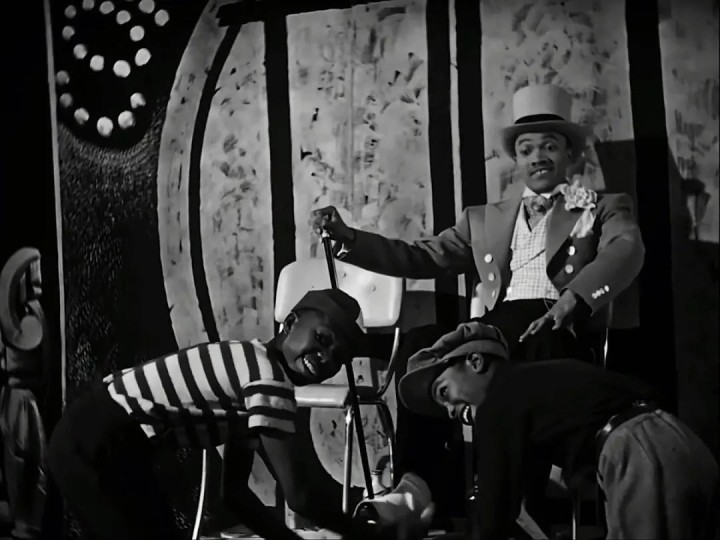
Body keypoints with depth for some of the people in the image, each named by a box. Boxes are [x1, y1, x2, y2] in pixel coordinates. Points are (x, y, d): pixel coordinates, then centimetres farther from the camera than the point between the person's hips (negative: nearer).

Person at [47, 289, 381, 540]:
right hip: (97, 442, -10)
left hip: (92, 435, 10)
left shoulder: (251, 366, 13)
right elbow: (299, 495, -17)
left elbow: (235, 492, 17)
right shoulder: (268, 378, -17)